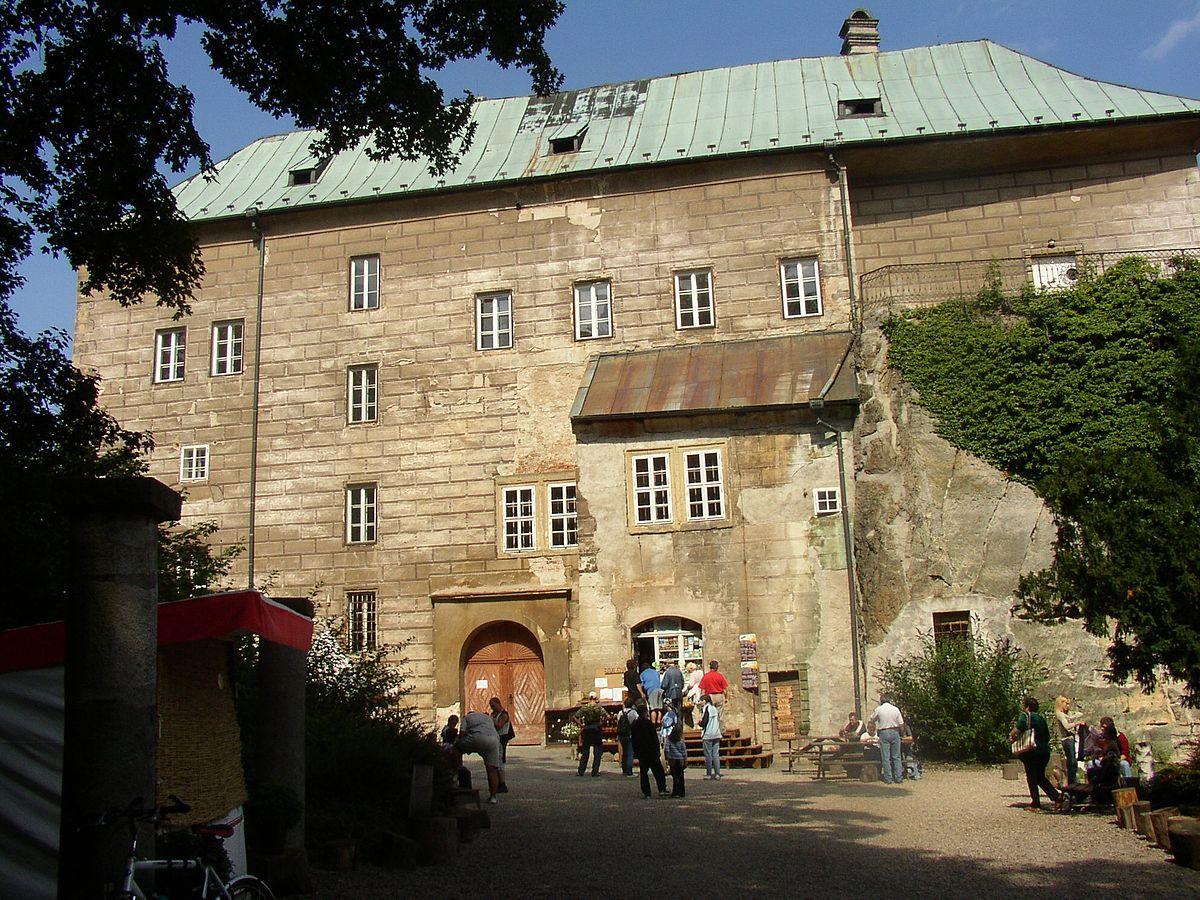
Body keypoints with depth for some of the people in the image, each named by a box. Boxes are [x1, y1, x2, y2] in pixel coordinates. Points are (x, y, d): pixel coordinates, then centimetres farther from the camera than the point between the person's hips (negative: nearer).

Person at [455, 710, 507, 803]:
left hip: (478, 738, -4)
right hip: (494, 739, 4)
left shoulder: (466, 717, 26)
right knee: (492, 768, 9)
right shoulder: (488, 717, 40)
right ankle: (493, 796, 10)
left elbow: (462, 733, 14)